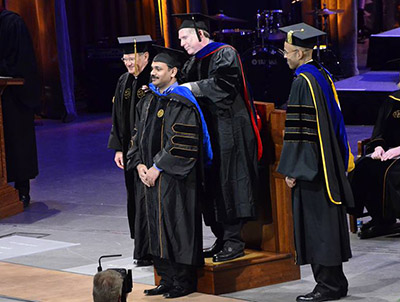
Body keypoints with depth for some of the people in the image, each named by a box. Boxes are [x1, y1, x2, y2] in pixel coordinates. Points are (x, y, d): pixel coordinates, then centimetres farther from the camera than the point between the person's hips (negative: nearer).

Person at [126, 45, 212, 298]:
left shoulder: (182, 104, -12)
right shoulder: (149, 101, 14)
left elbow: (182, 144, -18)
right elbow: (139, 136, 17)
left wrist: (158, 168, -16)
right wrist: (140, 164, 1)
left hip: (175, 178, -8)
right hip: (150, 176, 8)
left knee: (176, 227, -3)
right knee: (156, 228, 9)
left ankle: (184, 282, 5)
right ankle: (167, 279, 17)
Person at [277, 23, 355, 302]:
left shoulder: (303, 82, -16)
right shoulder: (323, 75, 12)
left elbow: (299, 129, -19)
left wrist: (292, 170, -15)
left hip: (310, 163, -9)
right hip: (329, 163, 9)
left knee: (316, 222, -4)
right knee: (327, 219, 13)